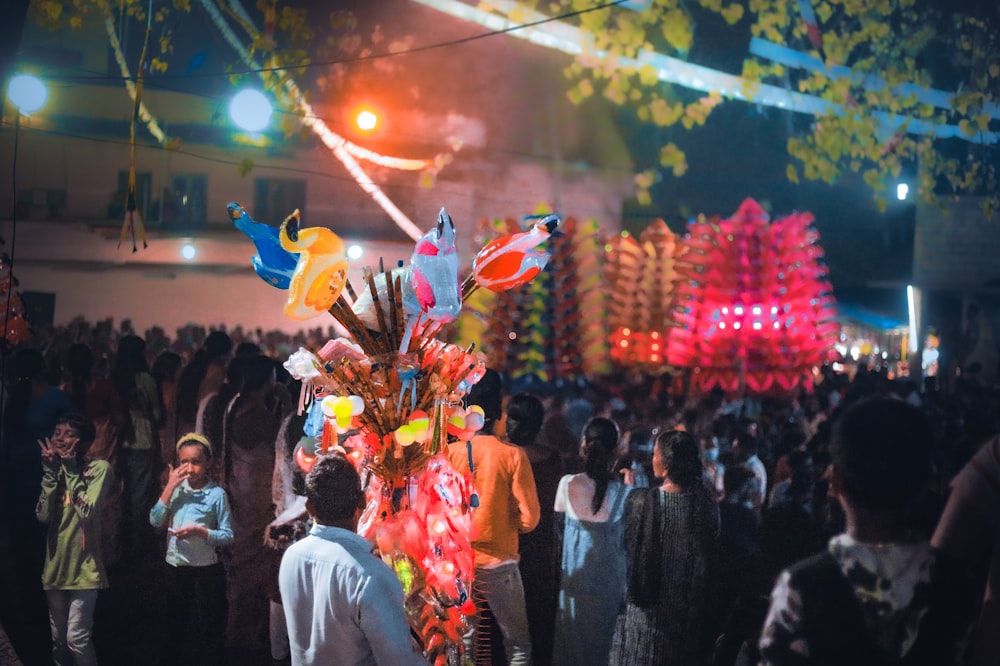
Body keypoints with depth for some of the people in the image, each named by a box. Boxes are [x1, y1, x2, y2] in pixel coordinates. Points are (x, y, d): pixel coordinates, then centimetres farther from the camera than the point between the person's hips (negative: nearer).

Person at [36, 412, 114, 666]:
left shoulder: (99, 468, -9)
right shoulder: (56, 469, 9)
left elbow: (86, 511, -23)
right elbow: (43, 515, -3)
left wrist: (71, 469, -15)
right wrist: (50, 471, -9)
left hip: (84, 566, -6)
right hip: (55, 566, 6)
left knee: (76, 638, -12)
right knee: (58, 640, 12)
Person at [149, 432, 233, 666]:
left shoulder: (217, 494, -11)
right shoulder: (176, 488, 1)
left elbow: (227, 536, -11)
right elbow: (155, 521, -8)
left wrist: (199, 531, -25)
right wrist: (170, 487, -13)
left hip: (206, 570, -4)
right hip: (175, 567, 4)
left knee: (209, 628, 5)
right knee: (174, 624, 20)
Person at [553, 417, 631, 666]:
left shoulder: (567, 484, -10)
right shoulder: (623, 492, -13)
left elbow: (558, 530, 0)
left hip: (573, 578, 1)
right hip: (610, 578, -1)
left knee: (572, 640, 15)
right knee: (603, 642, 13)